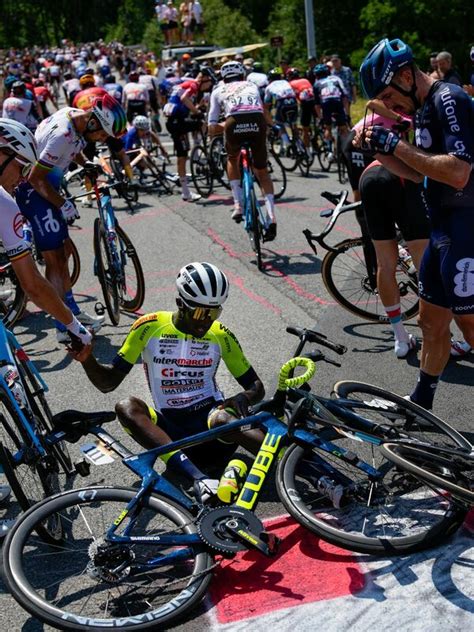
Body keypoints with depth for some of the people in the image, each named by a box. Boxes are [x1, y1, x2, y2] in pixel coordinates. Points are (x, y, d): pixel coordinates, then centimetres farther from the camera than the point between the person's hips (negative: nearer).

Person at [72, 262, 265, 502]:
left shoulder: (220, 335, 4)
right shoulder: (149, 327, 1)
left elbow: (256, 386, 10)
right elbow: (108, 383, 5)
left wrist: (243, 397, -14)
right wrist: (86, 359, -16)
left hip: (209, 420, -1)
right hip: (170, 429, 1)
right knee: (126, 407, -29)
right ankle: (199, 478, -46)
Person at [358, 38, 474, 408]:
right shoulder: (425, 108, 13)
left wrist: (397, 145, -20)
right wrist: (382, 152, 2)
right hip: (443, 229, 9)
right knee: (432, 321, 17)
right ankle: (420, 406, 31)